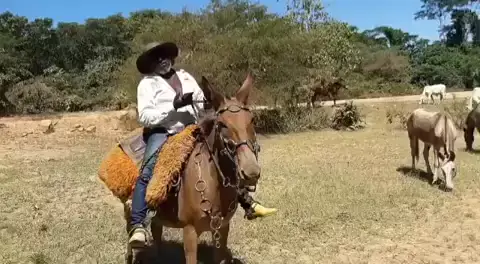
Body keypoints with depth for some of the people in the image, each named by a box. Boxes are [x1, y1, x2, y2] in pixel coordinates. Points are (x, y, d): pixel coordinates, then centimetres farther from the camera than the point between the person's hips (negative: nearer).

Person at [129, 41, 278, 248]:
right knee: (147, 172, -30)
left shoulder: (185, 77, 16)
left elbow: (203, 103, 19)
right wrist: (173, 106, -20)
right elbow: (144, 117, -11)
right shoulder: (147, 83, 1)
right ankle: (137, 226, -28)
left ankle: (246, 202, 9)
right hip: (162, 133, -5)